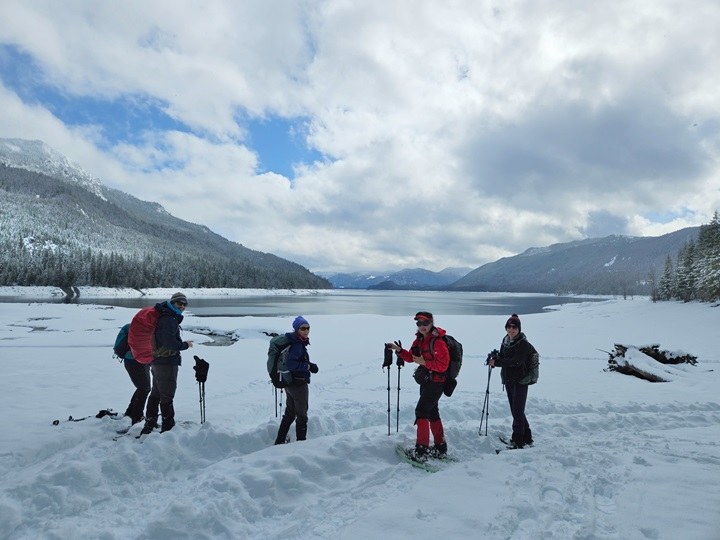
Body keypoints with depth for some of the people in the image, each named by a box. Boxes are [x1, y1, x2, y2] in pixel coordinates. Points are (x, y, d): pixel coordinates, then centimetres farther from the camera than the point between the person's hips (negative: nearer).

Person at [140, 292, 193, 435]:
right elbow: (169, 342, -27)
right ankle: (168, 427, 8)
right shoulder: (169, 320, -20)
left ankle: (149, 424, 30)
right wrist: (185, 345, -13)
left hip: (157, 361, 10)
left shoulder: (163, 316, 13)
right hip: (167, 363, -10)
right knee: (167, 396, -1)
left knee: (156, 393, 19)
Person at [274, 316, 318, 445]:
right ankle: (301, 441, 21)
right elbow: (290, 364, -30)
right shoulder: (298, 345, -22)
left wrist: (309, 365, 2)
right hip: (299, 384, -9)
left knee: (289, 413, 21)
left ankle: (280, 441, 30)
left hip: (290, 384, 9)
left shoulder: (298, 343, 6)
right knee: (302, 415, 8)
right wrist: (309, 366, -21)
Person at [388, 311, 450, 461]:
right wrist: (399, 350, -1)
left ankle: (422, 451, -5)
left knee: (421, 411, -12)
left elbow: (443, 365, -22)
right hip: (426, 381, 10)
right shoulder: (419, 339, 6)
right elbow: (411, 357, 14)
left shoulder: (438, 342, -20)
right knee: (432, 413, 17)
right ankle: (440, 448, 31)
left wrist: (424, 362, -26)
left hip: (436, 382, -9)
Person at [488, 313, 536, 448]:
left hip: (520, 381, -8)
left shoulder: (523, 344, -13)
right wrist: (495, 358, -9)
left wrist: (496, 362, -24)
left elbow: (516, 361, -24)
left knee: (518, 411, -5)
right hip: (508, 380, 8)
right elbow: (502, 356, 14)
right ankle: (526, 438, 28)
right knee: (515, 410, 15)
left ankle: (518, 440, 3)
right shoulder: (505, 341, 9)